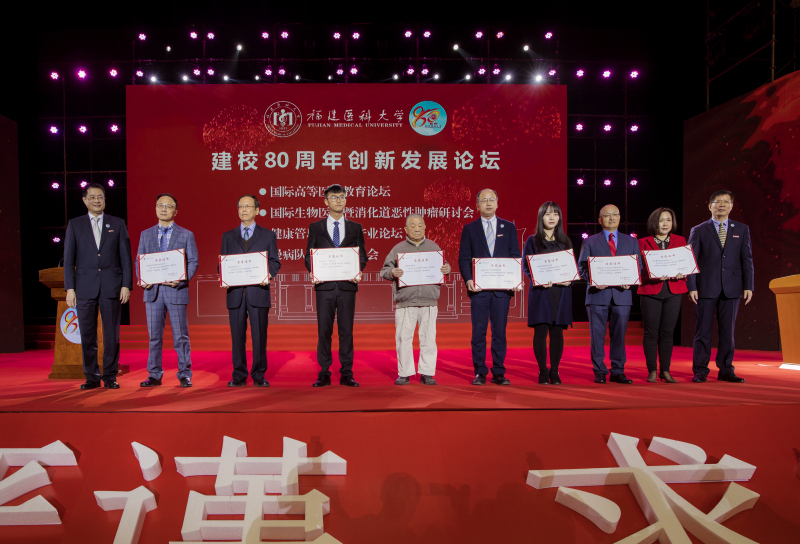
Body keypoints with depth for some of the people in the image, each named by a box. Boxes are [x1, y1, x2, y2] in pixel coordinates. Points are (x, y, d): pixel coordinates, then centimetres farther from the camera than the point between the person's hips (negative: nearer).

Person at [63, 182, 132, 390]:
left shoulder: (118, 224, 9)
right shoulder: (74, 225, 10)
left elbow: (125, 257, 5)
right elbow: (69, 259, 7)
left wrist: (126, 285, -3)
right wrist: (70, 288, -2)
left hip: (111, 286, -1)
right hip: (85, 287, 1)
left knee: (112, 334, 2)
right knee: (87, 335, 4)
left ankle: (110, 376, 12)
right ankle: (91, 377, 16)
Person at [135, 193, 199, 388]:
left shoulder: (186, 235, 6)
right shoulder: (145, 234, 14)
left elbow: (193, 262, 0)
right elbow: (139, 261, 13)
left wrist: (182, 280, -16)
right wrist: (142, 279, -6)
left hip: (176, 291, -2)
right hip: (152, 291, 3)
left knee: (180, 336, 1)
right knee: (154, 336, 7)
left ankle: (184, 375, 9)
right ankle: (154, 375, 17)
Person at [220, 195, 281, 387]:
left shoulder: (268, 235, 10)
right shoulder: (228, 236, 16)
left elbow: (275, 261, 6)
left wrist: (269, 275, -15)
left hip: (258, 291, -2)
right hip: (235, 292, 2)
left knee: (259, 335, 1)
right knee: (237, 336, 5)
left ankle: (259, 375, 11)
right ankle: (239, 375, 15)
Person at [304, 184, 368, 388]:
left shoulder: (355, 228, 12)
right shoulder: (315, 227, 10)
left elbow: (362, 256, 10)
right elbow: (309, 255, 8)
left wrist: (358, 272, -10)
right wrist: (313, 272, -11)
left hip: (347, 285, 0)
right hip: (324, 285, 0)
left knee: (346, 330, 4)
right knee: (324, 330, 3)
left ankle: (346, 374, 11)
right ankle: (324, 374, 12)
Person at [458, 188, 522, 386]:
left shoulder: (509, 227, 11)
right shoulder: (469, 229, 8)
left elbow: (516, 256, 8)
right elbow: (464, 258, 3)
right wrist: (468, 280, -13)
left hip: (502, 288, 1)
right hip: (479, 288, -1)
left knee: (500, 332, 5)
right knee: (478, 332, 3)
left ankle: (498, 373, 15)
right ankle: (480, 373, 12)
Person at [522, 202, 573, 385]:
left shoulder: (565, 241, 14)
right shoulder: (532, 241, 6)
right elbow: (525, 266, 1)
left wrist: (569, 279, -8)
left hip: (562, 292, 3)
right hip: (540, 291, -2)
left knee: (557, 331, 3)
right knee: (541, 331, -3)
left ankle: (554, 372, 14)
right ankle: (543, 372, 8)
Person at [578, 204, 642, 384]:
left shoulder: (631, 242, 16)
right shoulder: (590, 242, 10)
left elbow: (638, 265, 10)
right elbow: (582, 266, 3)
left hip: (622, 294, 2)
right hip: (598, 293, -2)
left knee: (619, 334, 5)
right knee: (597, 335, 0)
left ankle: (618, 372, 14)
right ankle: (599, 372, 9)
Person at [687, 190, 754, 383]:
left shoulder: (742, 229, 11)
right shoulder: (698, 230, 3)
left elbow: (747, 259, 8)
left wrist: (748, 286, 0)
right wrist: (691, 287, -8)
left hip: (731, 288, 2)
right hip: (706, 287, -2)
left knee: (728, 331, 7)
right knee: (703, 330, 1)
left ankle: (726, 370, 17)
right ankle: (700, 371, 8)